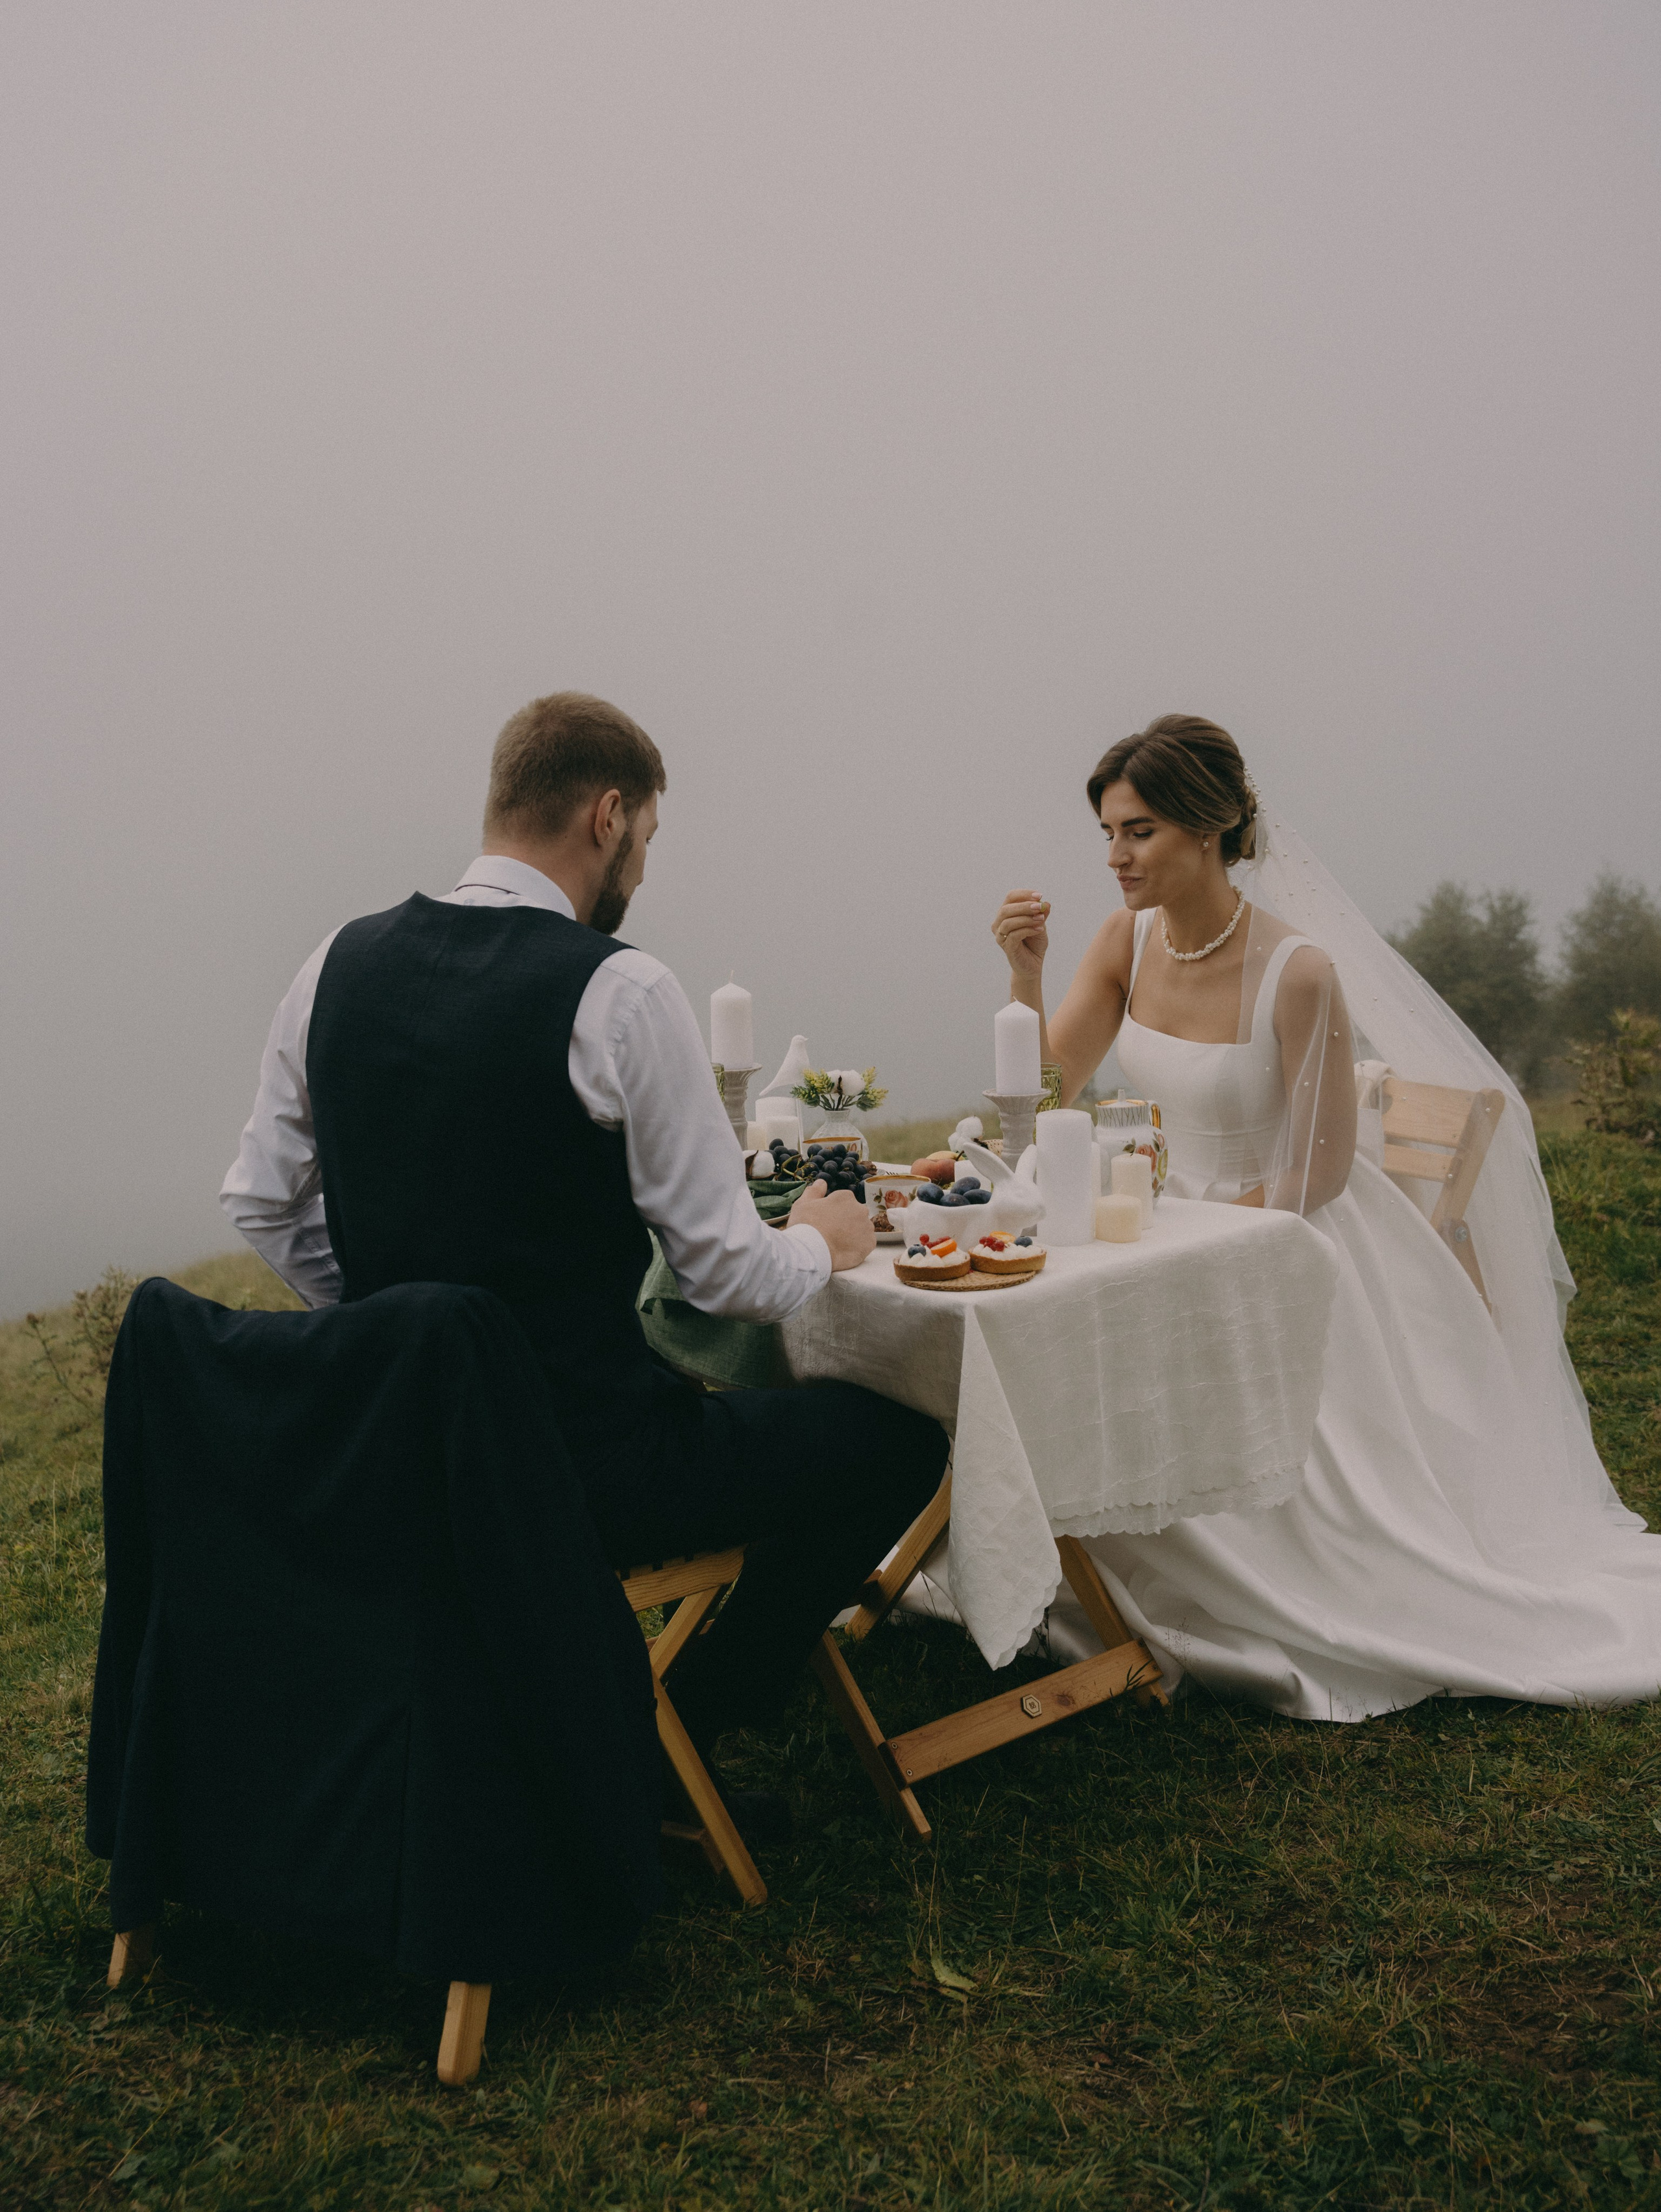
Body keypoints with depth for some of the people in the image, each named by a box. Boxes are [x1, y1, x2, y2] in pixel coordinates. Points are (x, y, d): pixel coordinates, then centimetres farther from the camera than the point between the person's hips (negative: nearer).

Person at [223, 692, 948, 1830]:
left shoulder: (340, 962, 2)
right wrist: (822, 1241, 9)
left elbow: (263, 1206, 10)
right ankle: (675, 1740, 13)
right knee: (899, 1437, 8)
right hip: (575, 1465, -8)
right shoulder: (620, 989, -17)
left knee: (699, 1392, 34)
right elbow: (729, 1273, -13)